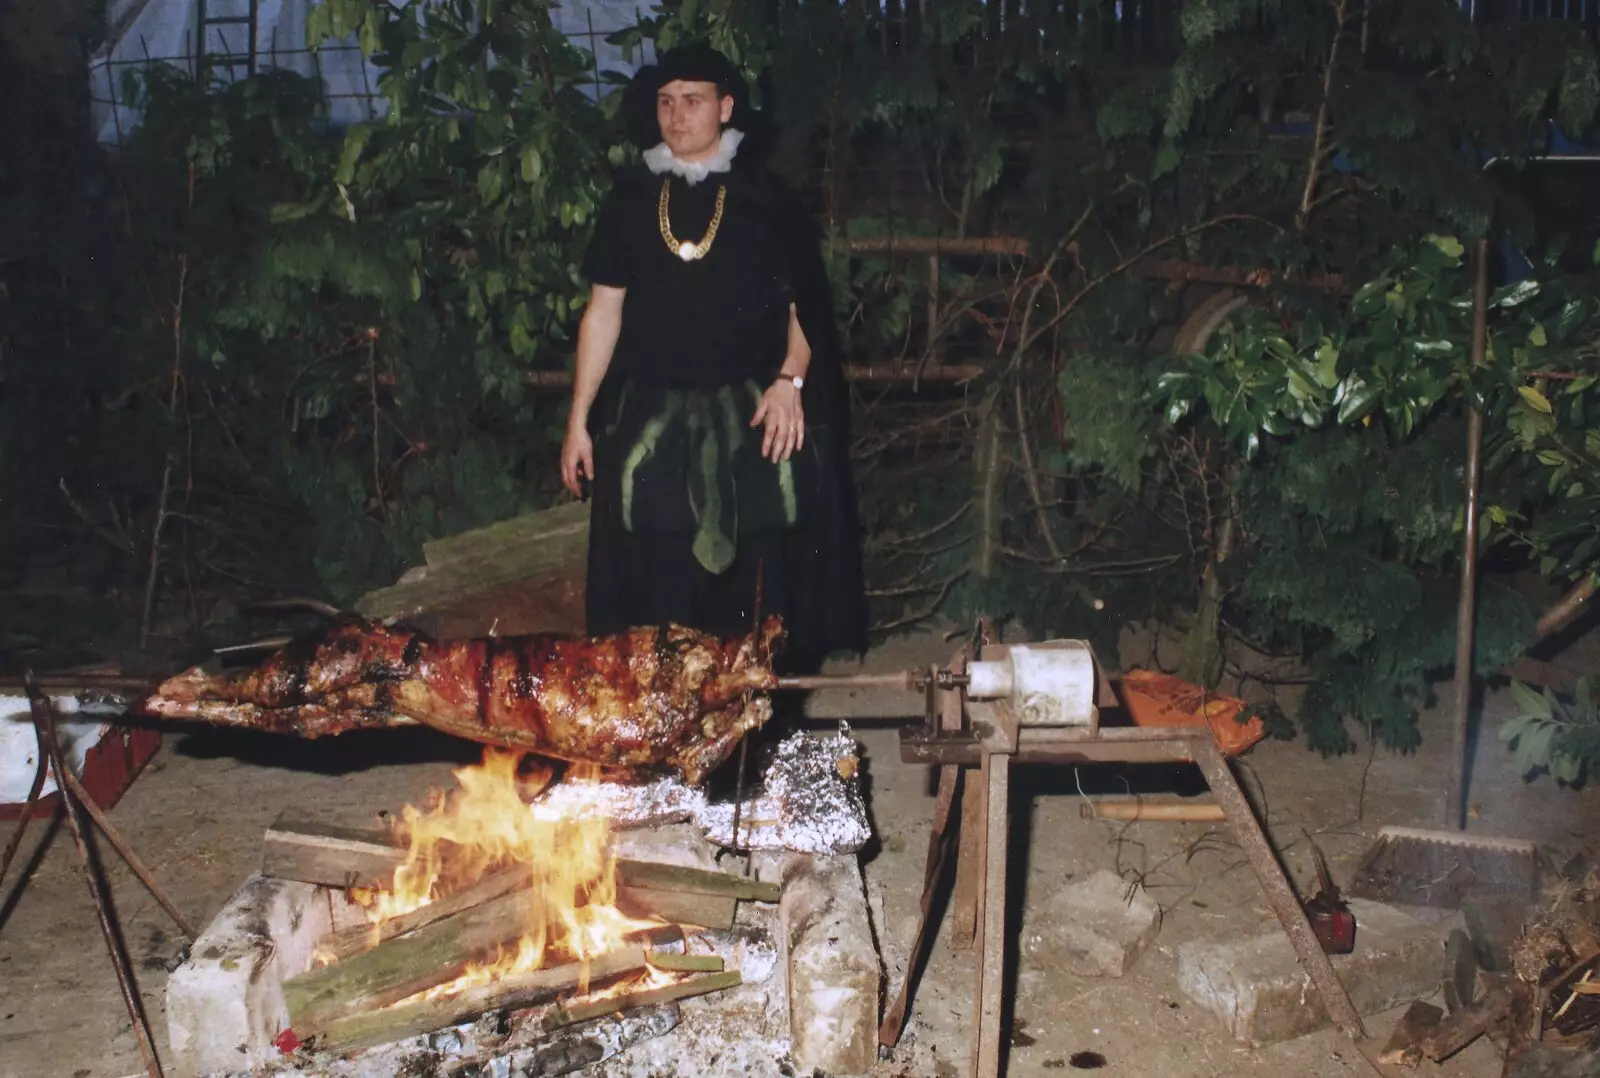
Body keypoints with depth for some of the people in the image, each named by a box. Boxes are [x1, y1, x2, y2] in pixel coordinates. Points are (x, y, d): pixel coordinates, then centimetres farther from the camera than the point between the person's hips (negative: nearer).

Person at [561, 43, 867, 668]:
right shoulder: (631, 199, 8)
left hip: (749, 412, -2)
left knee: (758, 580, -4)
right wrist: (579, 419, 7)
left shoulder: (762, 198, 2)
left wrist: (790, 380, -14)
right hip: (651, 418, 2)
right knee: (656, 589, 2)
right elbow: (603, 311, 10)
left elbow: (804, 305, 4)